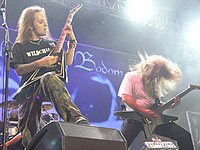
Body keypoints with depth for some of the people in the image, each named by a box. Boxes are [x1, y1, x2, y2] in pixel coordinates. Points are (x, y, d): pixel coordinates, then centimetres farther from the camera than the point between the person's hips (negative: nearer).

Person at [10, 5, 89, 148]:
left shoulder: (51, 43, 24)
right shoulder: (20, 47, 14)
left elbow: (68, 61, 17)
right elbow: (19, 70, 1)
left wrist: (72, 40, 9)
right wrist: (40, 64, -13)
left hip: (52, 83, -1)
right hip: (30, 88, 1)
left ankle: (77, 120, -57)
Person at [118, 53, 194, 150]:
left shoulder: (154, 83, 20)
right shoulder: (131, 76, 1)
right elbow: (125, 98, -12)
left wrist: (172, 105, 6)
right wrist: (143, 112, -19)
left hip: (153, 117, 6)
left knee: (185, 136, -4)